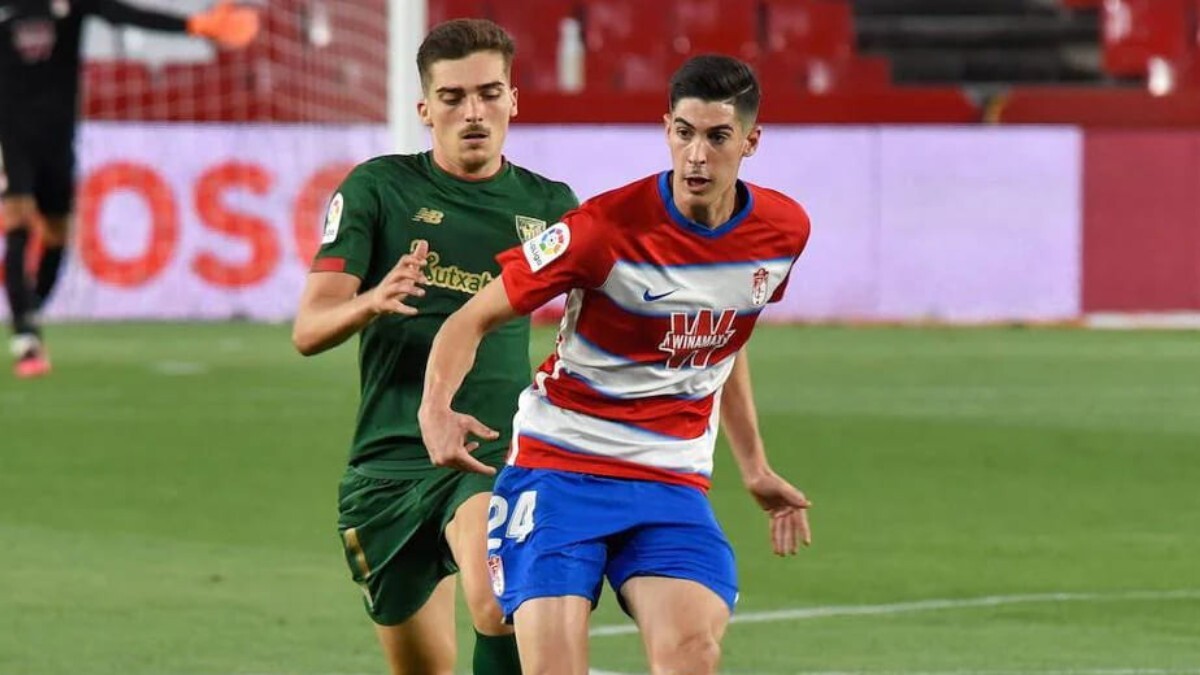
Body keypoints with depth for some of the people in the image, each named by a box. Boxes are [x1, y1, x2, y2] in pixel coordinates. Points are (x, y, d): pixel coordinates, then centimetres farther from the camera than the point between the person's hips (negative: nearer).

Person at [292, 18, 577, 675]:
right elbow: (308, 330, -5)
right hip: (390, 456, 1)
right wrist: (370, 303, -27)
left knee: (497, 603, -33)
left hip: (499, 454, -1)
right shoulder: (378, 188, 2)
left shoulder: (547, 205, 7)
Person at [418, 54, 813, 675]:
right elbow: (472, 320, -9)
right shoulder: (608, 226, -15)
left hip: (673, 483, 3)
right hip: (559, 465, -3)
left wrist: (754, 468, 25)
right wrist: (436, 409, -28)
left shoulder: (784, 231, 1)